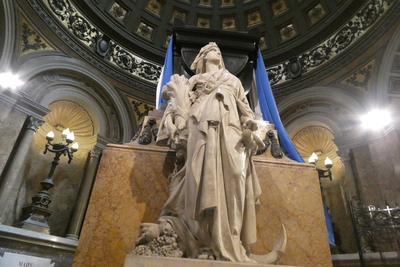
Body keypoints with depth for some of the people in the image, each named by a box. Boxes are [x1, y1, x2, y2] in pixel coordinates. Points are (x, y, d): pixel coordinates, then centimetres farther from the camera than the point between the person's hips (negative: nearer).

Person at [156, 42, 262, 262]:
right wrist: (178, 134, -3)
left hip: (230, 131, 2)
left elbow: (245, 110, 22)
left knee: (229, 181, -14)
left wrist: (249, 131, 2)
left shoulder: (233, 80, 33)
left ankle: (228, 245, -15)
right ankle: (222, 247, -18)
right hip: (203, 130, -1)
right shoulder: (193, 81, 30)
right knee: (208, 181, -17)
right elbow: (182, 106, 14)